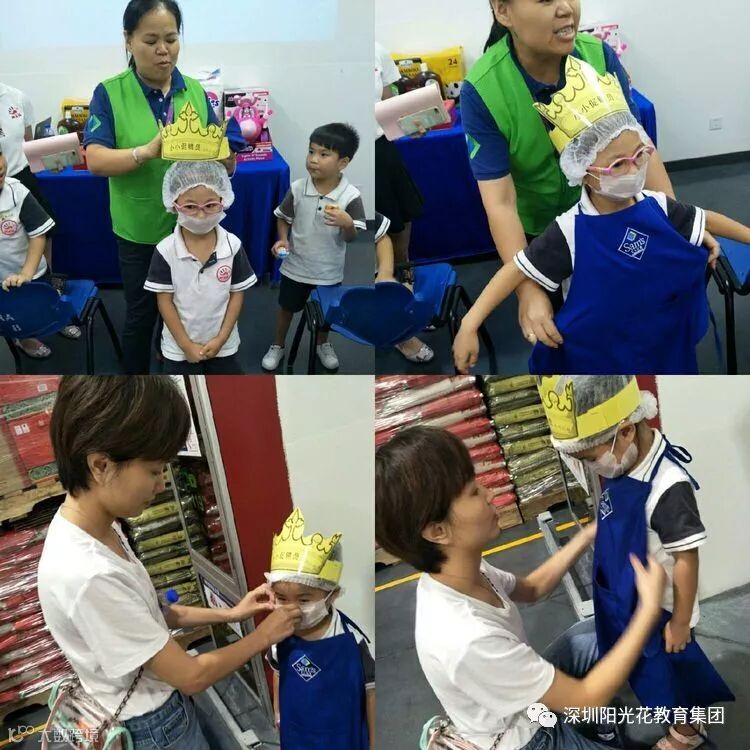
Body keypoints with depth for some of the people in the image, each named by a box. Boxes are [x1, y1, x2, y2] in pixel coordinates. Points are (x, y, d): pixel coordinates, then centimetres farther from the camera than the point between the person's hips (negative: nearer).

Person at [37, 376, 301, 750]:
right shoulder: (87, 576, -35)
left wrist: (229, 614, 0)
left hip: (159, 706, 7)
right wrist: (262, 637, -11)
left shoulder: (97, 529, -9)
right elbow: (192, 676, -25)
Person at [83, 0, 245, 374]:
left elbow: (225, 168, -3)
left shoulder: (195, 92, 0)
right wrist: (148, 151, -36)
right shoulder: (109, 93, -8)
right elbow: (95, 160, -19)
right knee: (141, 315, 14)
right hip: (139, 231, -2)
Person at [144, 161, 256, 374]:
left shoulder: (233, 246, -13)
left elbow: (237, 294, -6)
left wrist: (221, 338, -10)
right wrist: (186, 344, -13)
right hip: (179, 347, -1)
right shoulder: (166, 251, -18)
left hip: (223, 344, 1)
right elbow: (164, 300, -12)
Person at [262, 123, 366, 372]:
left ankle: (323, 344, 50)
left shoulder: (351, 196, -21)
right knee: (287, 307, 21)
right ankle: (278, 346, 44)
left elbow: (352, 239, -17)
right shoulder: (297, 188, -15)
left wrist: (347, 223, -38)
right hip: (295, 266, 1)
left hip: (329, 270, -1)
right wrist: (282, 240, -15)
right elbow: (283, 217, 2)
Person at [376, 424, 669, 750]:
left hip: (526, 699, 7)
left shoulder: (454, 572, -17)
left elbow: (531, 588, 5)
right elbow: (586, 700, -30)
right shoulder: (468, 640, -42)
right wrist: (650, 608, -27)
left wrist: (588, 535, -6)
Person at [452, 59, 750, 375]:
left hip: (661, 345, 4)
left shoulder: (657, 206, -12)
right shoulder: (570, 233, -25)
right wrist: (470, 324, -30)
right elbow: (517, 270, -24)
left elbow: (705, 219, 5)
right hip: (594, 355, -4)